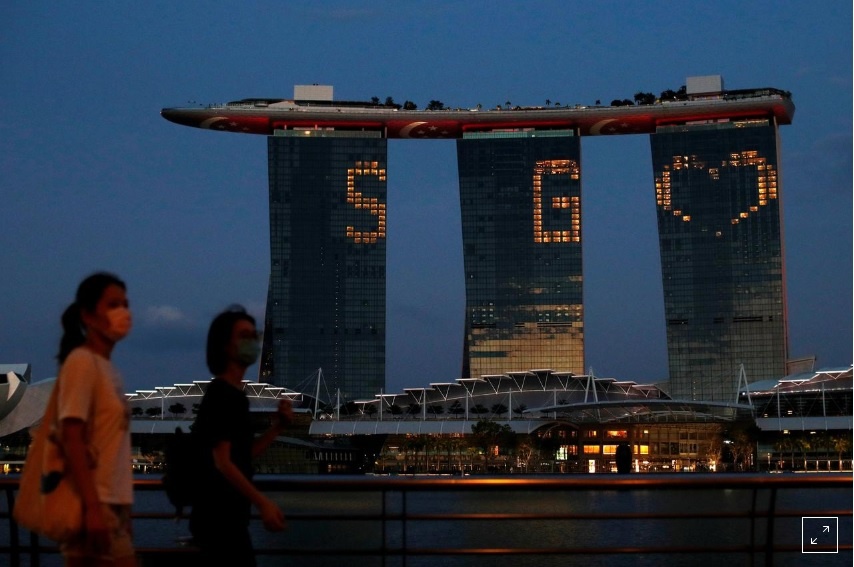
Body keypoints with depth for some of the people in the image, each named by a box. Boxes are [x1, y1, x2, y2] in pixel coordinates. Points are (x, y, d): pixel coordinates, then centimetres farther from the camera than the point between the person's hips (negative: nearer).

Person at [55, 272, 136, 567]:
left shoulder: (108, 368, 15)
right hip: (95, 503, -8)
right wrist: (92, 506, -23)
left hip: (114, 501, 8)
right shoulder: (81, 362, -10)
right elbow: (72, 440, -17)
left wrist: (120, 506, 16)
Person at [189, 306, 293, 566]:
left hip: (227, 516, 10)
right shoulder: (221, 395, -14)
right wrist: (262, 502, -26)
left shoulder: (235, 394, 15)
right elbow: (222, 461, -22)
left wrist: (277, 426, 4)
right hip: (219, 517, -10)